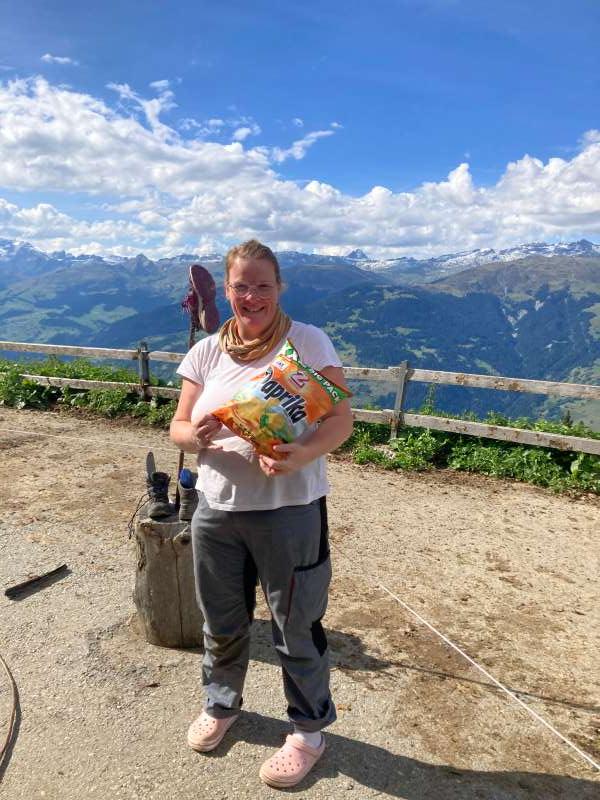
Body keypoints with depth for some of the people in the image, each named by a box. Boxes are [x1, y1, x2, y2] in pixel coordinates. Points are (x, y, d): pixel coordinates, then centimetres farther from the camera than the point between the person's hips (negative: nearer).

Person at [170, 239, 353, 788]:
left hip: (290, 511, -4)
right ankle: (221, 705, 51)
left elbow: (341, 419, -11)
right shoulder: (207, 352, 3)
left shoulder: (309, 342, -8)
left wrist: (302, 454, -31)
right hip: (217, 510, 4)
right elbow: (179, 427, 5)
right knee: (222, 623, 22)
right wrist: (195, 435, -19)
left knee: (296, 629, 11)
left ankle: (308, 731, 37)